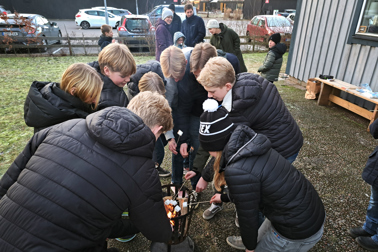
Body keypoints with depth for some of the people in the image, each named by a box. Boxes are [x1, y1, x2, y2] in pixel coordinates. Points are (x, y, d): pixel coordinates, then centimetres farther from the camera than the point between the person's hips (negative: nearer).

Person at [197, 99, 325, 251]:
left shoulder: (238, 172, -32)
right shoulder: (249, 143, -7)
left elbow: (249, 219, -16)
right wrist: (225, 197, 30)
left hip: (300, 232, -7)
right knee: (261, 238, 29)